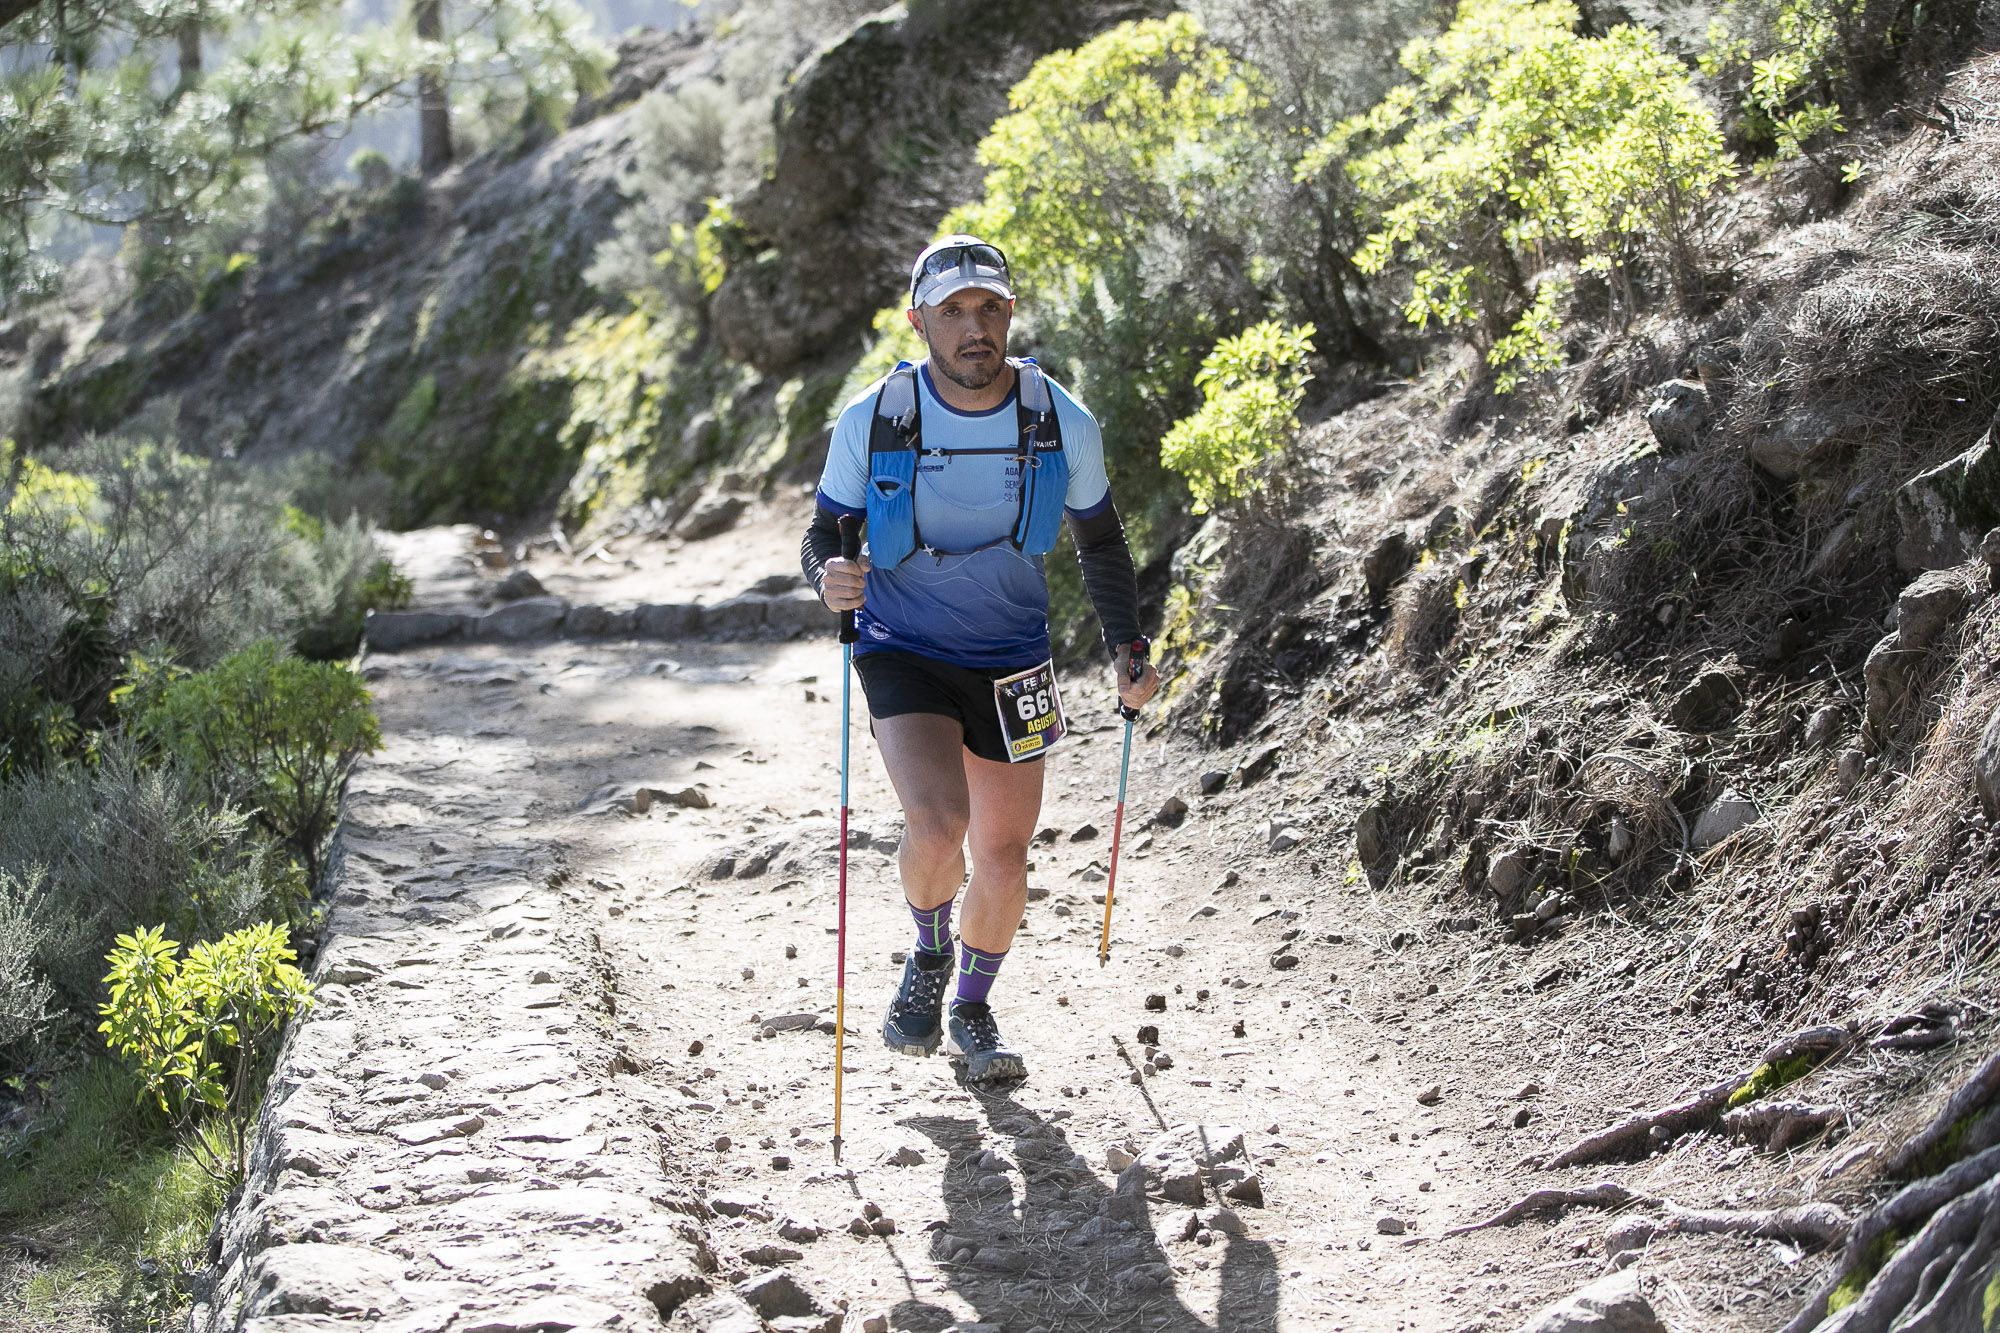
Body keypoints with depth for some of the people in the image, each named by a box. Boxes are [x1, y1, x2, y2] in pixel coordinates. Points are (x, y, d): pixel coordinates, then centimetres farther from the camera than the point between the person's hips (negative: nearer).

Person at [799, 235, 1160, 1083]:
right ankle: (929, 954, 9)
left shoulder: (1064, 425, -10)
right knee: (938, 823, -24)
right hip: (903, 653, -2)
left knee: (1003, 855, 7)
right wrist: (827, 576, -26)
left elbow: (1100, 543, 6)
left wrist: (1126, 649, -3)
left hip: (1011, 660, 2)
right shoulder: (871, 420, -14)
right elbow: (823, 533, -3)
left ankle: (971, 1007, 36)